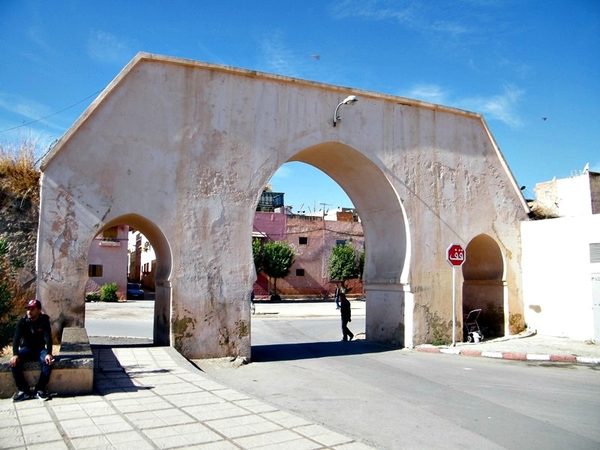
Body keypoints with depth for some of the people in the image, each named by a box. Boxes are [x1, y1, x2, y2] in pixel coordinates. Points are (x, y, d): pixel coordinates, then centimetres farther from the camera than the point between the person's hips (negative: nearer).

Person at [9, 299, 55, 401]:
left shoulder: (44, 320, -11)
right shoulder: (22, 321, -8)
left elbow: (48, 337, -20)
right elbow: (16, 338, -18)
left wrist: (48, 353, -36)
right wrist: (15, 354, -34)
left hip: (40, 349, -1)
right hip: (26, 349, 1)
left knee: (48, 361, -31)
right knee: (14, 362, -28)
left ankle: (40, 390, -18)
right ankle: (24, 391, -20)